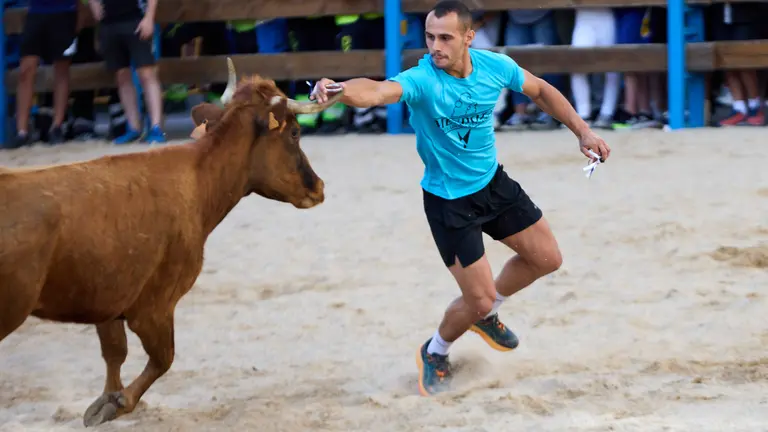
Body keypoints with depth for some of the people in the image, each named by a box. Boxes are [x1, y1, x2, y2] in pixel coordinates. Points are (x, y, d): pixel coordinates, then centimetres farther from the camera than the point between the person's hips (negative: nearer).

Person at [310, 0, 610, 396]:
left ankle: (485, 313, 38)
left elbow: (540, 91, 6)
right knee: (479, 299, -4)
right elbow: (377, 90, -52)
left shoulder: (495, 67, -14)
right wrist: (339, 90, -73)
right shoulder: (421, 80, -30)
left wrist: (582, 130, 0)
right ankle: (435, 352, 28)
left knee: (547, 258, 12)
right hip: (448, 200, -6)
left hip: (493, 182, 6)